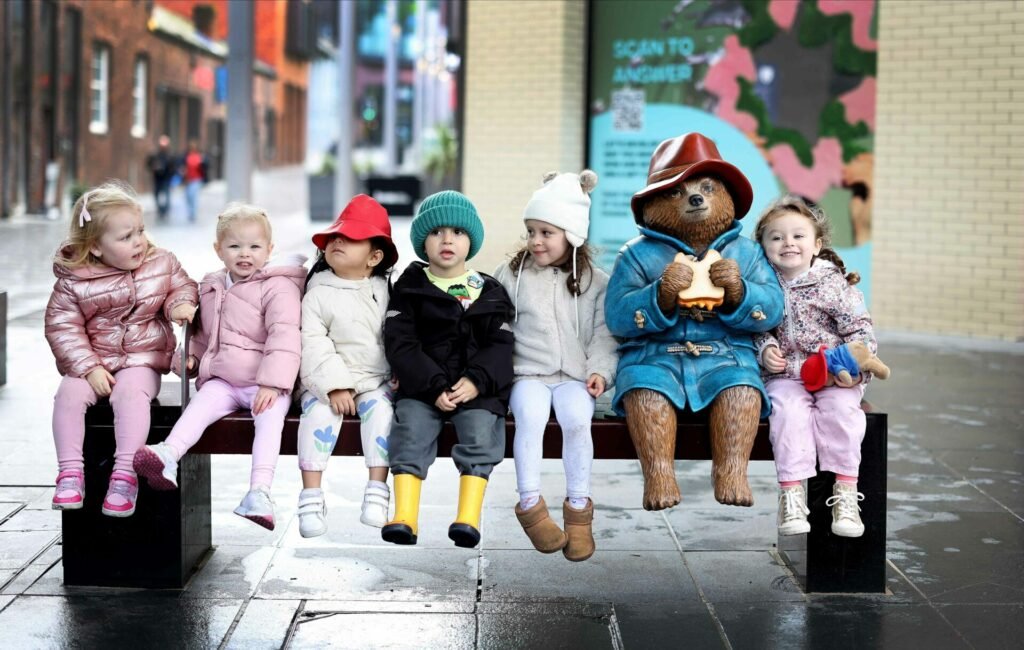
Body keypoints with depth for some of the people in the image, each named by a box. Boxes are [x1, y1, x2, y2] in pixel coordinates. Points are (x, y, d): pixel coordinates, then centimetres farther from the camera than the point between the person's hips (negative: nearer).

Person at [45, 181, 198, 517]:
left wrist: (179, 304, -10)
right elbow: (62, 328, -7)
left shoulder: (161, 263, 0)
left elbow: (182, 285, 16)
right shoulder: (73, 281, -8)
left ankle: (125, 475, -32)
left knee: (131, 393, -32)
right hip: (92, 362, 1)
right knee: (69, 393, -26)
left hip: (142, 361, -1)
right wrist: (89, 368, -16)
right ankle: (70, 473, -16)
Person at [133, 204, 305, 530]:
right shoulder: (211, 288, 16)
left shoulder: (278, 287, -5)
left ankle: (260, 491, -44)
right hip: (222, 380, 5)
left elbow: (284, 336, -16)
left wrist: (272, 383, -26)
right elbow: (205, 332, 31)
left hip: (265, 383, -5)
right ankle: (168, 456, -43)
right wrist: (192, 356, 10)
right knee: (203, 402, -23)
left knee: (270, 414, -31)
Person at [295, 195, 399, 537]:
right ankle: (311, 497, -29)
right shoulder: (318, 294, 1)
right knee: (318, 411, -28)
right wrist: (334, 386, -19)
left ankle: (377, 493, -26)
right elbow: (313, 343, -9)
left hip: (375, 382, 1)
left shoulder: (384, 292, 9)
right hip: (326, 381, -1)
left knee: (380, 409, -27)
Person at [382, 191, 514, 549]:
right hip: (421, 387, 0)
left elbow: (500, 345, 4)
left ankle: (469, 517, -27)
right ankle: (404, 517, -28)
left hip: (477, 388, 1)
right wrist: (434, 386, -14)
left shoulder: (490, 292, 13)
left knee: (480, 429, -25)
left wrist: (477, 381, -15)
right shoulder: (409, 288, 8)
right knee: (411, 429, -24)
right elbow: (400, 344, -2)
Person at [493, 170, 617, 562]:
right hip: (527, 373, 0)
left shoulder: (595, 282, 8)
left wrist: (600, 370, -8)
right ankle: (530, 505, -24)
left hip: (575, 375, 0)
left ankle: (578, 510, -18)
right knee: (530, 416, -31)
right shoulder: (512, 275, 9)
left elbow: (604, 334, 7)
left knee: (577, 420, -30)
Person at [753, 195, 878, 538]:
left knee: (841, 408, -28)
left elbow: (860, 329, -1)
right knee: (789, 411, -28)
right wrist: (765, 350, -7)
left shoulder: (834, 283, -1)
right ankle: (791, 494, -26)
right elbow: (755, 328, 14)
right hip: (785, 375, 1)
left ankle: (845, 493, -22)